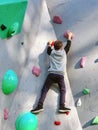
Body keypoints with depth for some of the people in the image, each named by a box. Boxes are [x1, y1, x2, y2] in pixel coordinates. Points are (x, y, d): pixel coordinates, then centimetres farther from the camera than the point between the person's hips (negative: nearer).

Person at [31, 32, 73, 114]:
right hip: (60, 75, 0)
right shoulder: (64, 52, 10)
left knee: (44, 90, 2)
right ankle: (62, 106, -6)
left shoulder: (52, 52, 11)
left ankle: (40, 106, -12)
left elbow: (48, 51, 35)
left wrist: (49, 45, 52)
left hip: (51, 74, 0)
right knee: (63, 90, 12)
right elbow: (68, 46, 26)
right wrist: (69, 37, 40)